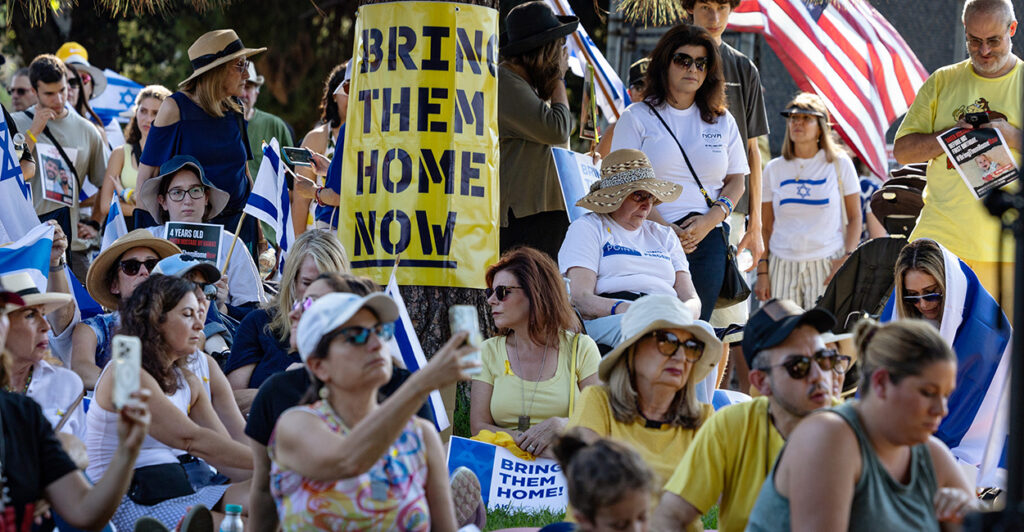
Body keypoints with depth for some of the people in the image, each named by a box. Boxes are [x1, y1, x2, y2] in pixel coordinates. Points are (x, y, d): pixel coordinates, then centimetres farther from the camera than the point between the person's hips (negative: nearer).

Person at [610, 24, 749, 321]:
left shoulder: (722, 122, 17)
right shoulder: (637, 117, 7)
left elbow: (736, 182, 15)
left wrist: (709, 221, -6)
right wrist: (665, 229, -15)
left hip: (708, 240, 3)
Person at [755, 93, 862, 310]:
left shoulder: (839, 164, 5)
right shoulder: (774, 169, 10)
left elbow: (855, 218, 5)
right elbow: (766, 227, 11)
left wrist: (847, 259, -8)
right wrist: (762, 272, 3)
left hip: (827, 265, -2)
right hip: (782, 265, 2)